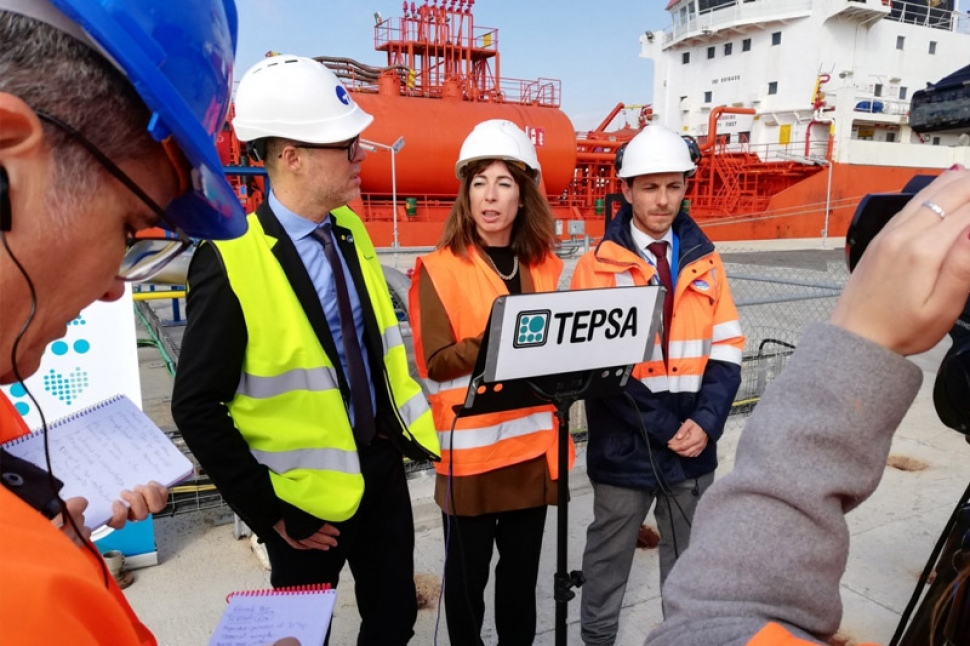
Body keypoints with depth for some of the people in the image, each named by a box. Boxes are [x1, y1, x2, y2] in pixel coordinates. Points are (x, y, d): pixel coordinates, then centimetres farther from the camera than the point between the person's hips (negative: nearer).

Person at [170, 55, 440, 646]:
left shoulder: (350, 230, 0)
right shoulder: (230, 262, -21)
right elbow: (197, 407, -16)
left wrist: (414, 427, 8)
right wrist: (267, 508, -12)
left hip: (383, 464, 5)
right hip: (308, 495, -5)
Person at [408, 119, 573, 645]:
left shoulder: (546, 266, 6)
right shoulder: (439, 269, -8)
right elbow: (436, 363, -12)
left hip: (532, 446, 4)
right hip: (470, 451, -4)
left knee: (522, 569, 19)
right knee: (467, 574, 12)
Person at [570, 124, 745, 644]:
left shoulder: (705, 261, 5)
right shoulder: (597, 266, -6)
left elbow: (726, 352, 3)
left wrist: (705, 422, -12)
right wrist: (664, 428, -15)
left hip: (694, 446, 3)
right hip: (624, 448, -3)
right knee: (608, 558, 15)